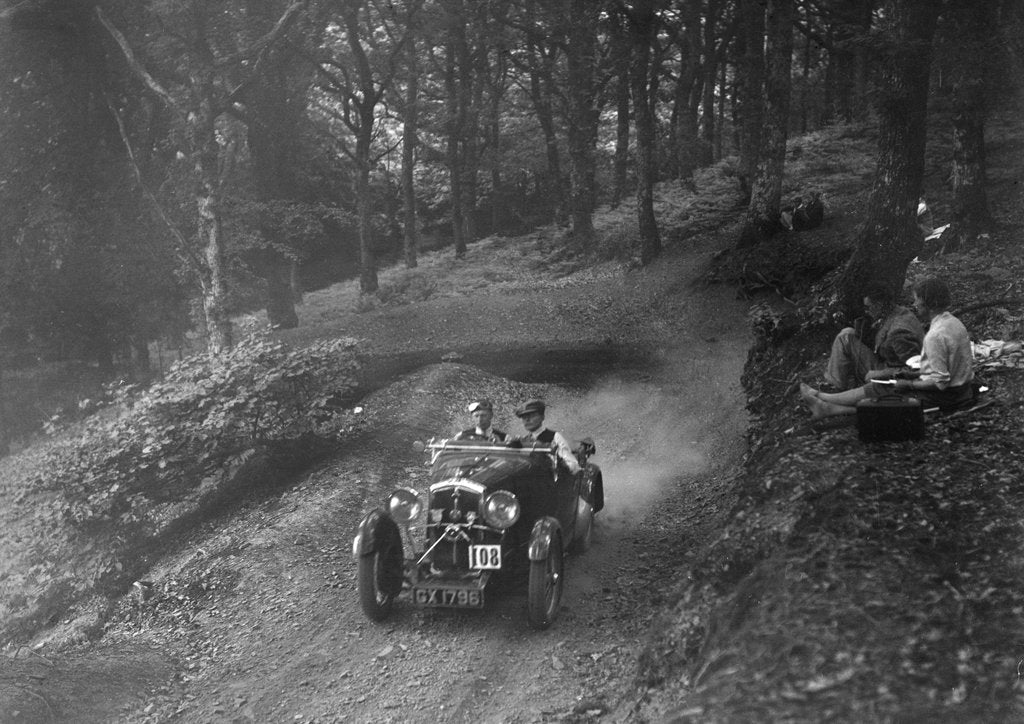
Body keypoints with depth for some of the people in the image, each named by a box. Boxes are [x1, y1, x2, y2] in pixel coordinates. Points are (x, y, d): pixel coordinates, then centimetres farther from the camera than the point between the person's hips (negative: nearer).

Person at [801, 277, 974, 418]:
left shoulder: (936, 336, -26)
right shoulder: (955, 322, 5)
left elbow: (939, 382, -26)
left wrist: (909, 384, -12)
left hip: (942, 396, -9)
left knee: (877, 389, 4)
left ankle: (822, 397, 18)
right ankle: (830, 408, 13)